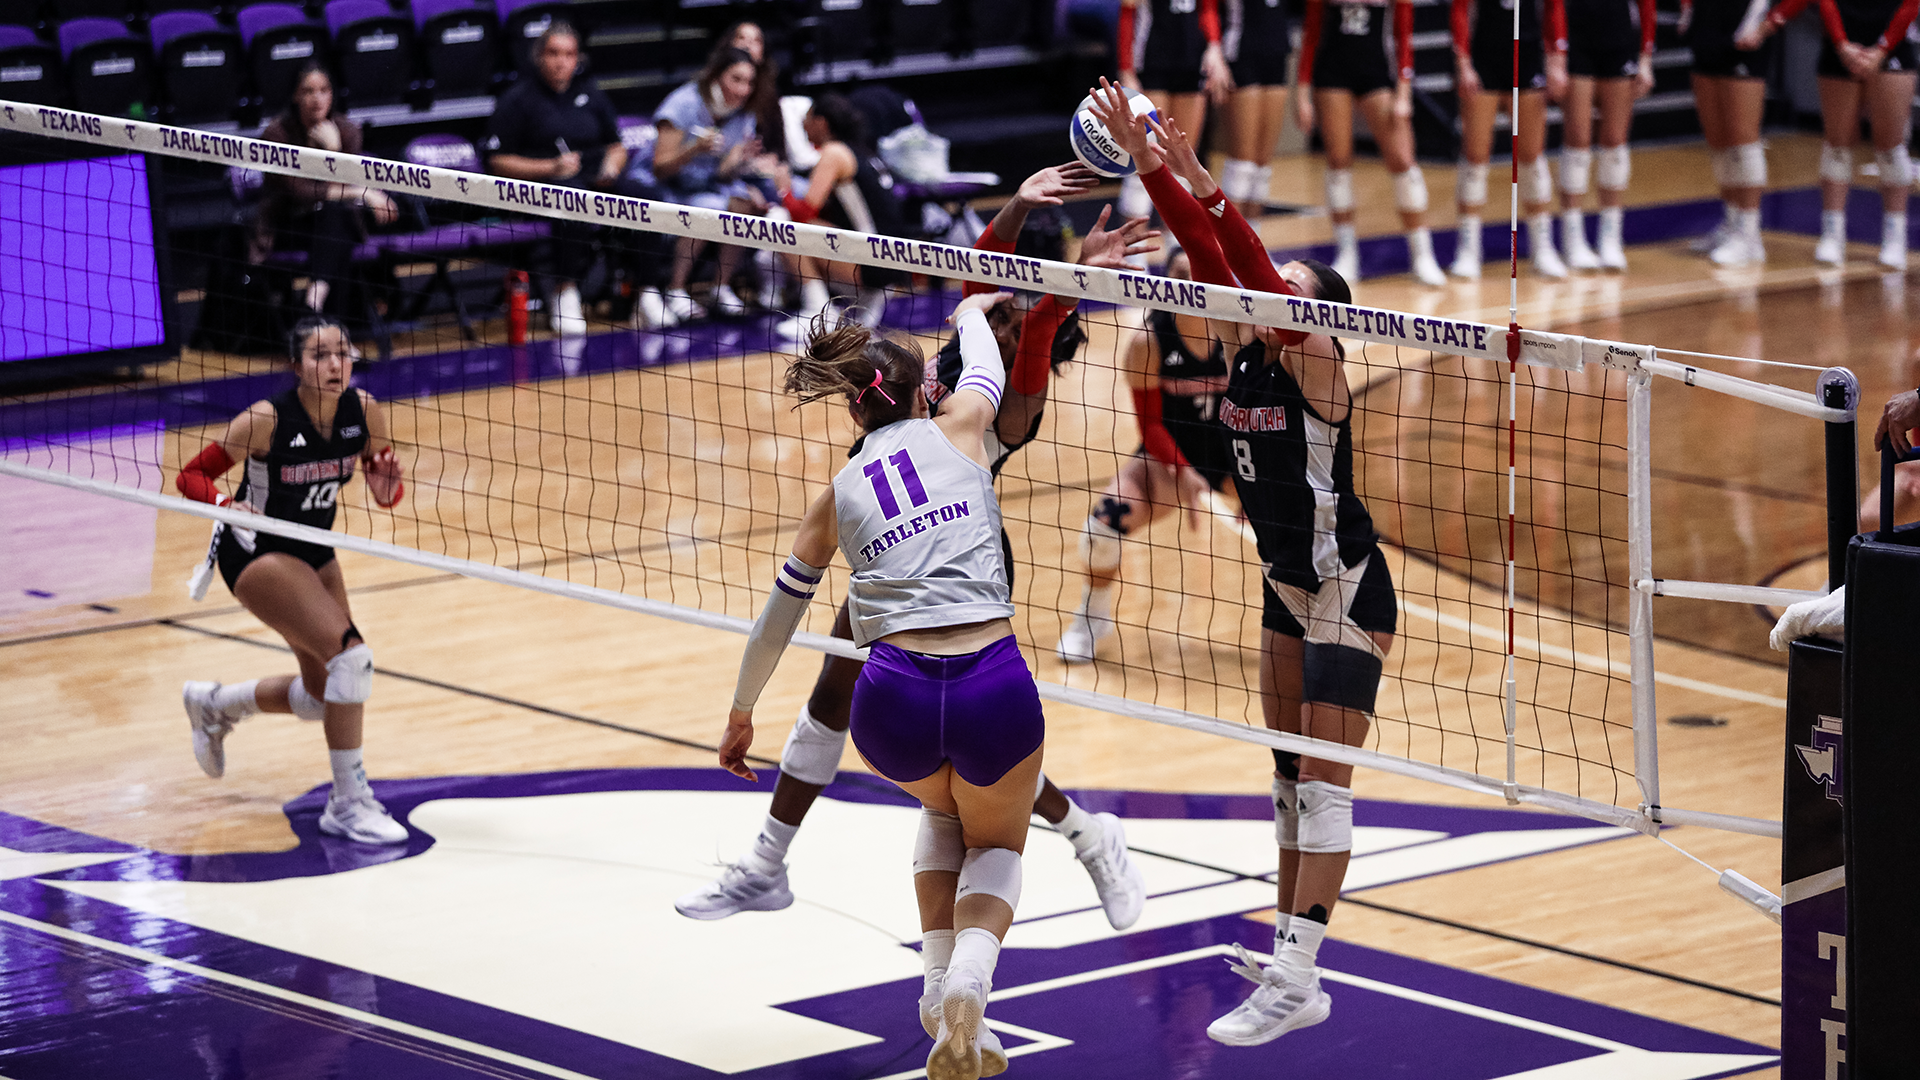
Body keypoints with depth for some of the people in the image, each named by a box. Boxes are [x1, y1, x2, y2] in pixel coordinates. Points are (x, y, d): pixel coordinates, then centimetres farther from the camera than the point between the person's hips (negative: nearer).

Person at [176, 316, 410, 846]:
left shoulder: (364, 410, -11)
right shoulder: (268, 419, -25)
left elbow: (386, 492, 1)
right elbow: (189, 477, -17)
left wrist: (389, 488, -22)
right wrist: (227, 503, -36)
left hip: (314, 551, 7)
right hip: (256, 552, -7)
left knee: (324, 696, 13)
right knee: (351, 654, -25)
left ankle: (214, 704, 40)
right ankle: (348, 803, -15)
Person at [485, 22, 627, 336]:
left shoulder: (590, 94, 21)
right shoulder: (518, 100, 6)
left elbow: (617, 146, 27)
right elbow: (498, 161, 0)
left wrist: (612, 167, 2)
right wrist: (551, 168, -13)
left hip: (596, 181, 4)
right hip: (540, 186, -4)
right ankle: (565, 293, -35)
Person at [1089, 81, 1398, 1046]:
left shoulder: (1314, 363, -17)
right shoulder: (1247, 352, 2)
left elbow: (1251, 270, -31)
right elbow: (1208, 255, -6)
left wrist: (1203, 187, -38)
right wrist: (1146, 161, -16)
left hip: (1349, 593, -9)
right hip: (1286, 587, 9)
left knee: (1322, 780, -10)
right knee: (1290, 772, 11)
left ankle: (1296, 982, -14)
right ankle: (1288, 949, 17)